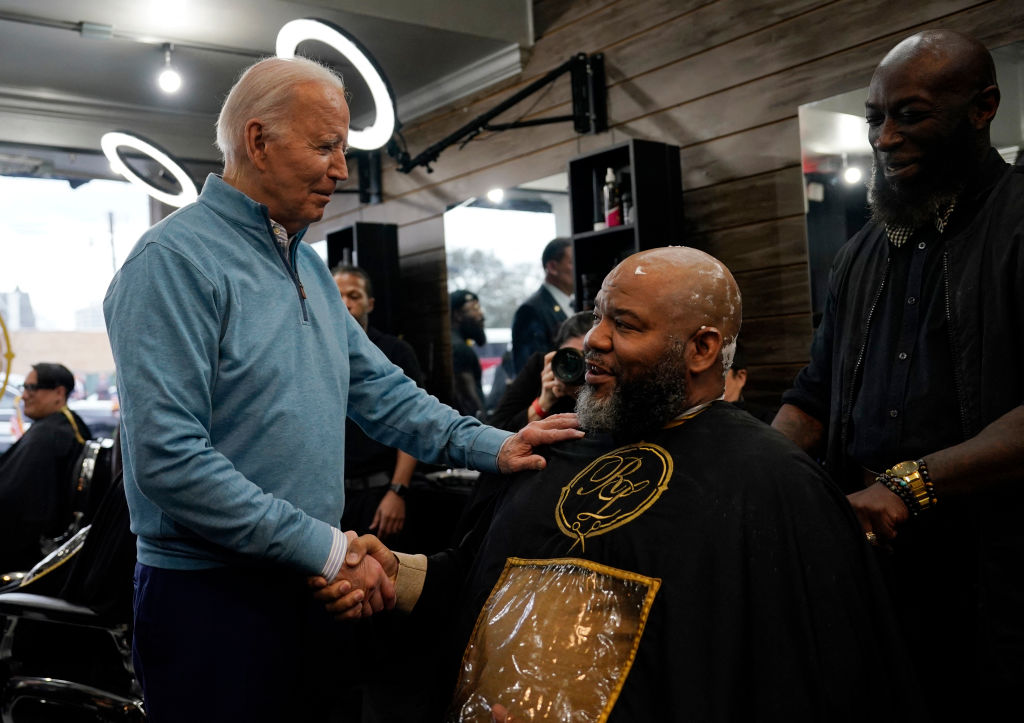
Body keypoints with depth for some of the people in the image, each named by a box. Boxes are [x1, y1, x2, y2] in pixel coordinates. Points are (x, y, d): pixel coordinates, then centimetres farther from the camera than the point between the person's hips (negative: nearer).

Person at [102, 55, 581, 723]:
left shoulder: (309, 266, 11)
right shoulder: (175, 260, -16)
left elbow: (380, 390, 12)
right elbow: (167, 460, -23)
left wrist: (493, 448, -2)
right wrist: (326, 547, -20)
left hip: (317, 581, 8)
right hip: (212, 593, -8)